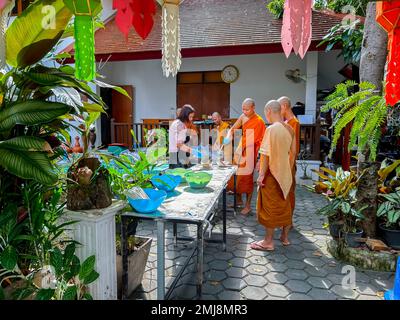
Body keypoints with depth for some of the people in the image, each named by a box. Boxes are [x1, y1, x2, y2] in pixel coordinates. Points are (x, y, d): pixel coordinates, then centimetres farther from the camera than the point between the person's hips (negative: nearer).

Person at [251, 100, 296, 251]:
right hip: (285, 174, 7)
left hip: (272, 174, -7)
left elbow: (266, 154, -19)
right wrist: (289, 170, 20)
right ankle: (285, 236, 30)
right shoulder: (289, 129, 5)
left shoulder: (271, 129, -18)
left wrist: (261, 174, -14)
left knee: (270, 207, 2)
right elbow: (293, 153, 11)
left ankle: (268, 241, 12)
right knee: (285, 205, 17)